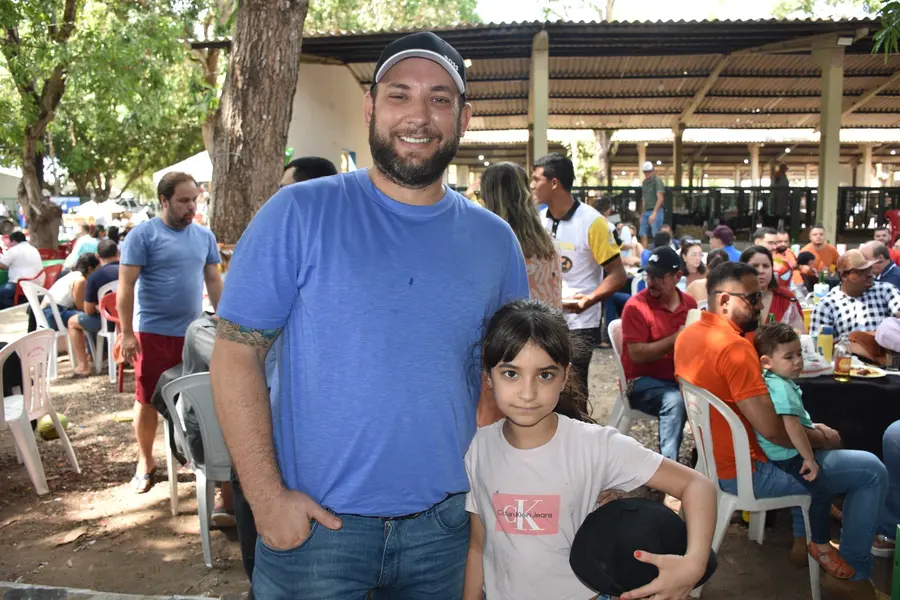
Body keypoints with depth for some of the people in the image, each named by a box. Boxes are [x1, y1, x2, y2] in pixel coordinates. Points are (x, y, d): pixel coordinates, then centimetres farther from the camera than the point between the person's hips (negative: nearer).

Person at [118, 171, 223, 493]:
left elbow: (213, 280, 13)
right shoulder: (142, 235, -7)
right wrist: (127, 333, -13)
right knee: (148, 399, 6)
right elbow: (125, 286, -9)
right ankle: (145, 462, 21)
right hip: (153, 332, -4)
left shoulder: (204, 236, 7)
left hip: (193, 331, 4)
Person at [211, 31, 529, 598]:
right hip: (313, 523, -3)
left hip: (443, 524, 4)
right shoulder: (299, 213, -8)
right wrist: (266, 496, -13)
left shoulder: (494, 240, 2)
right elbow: (236, 355, -8)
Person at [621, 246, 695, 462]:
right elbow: (637, 355, -18)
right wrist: (677, 338, -21)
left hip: (680, 378, 5)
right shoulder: (636, 306, -11)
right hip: (642, 382, -5)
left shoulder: (690, 304, 6)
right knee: (675, 400, -34)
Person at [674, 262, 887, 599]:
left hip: (717, 458, 9)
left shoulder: (687, 336, 2)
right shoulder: (734, 347, -27)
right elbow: (772, 430, -28)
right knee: (871, 471, 1)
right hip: (747, 471, -9)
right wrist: (821, 439, -7)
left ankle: (806, 541, 35)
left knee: (815, 448, 31)